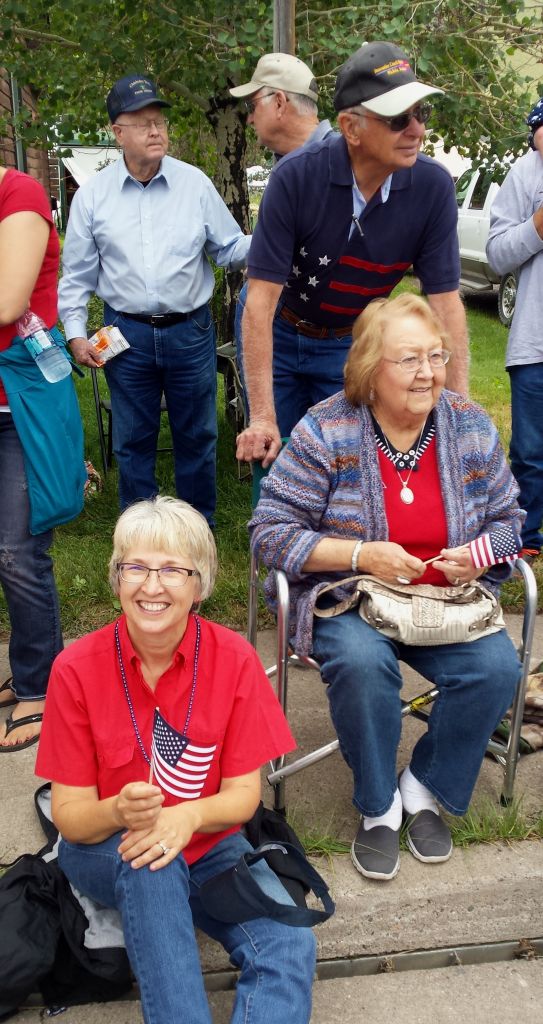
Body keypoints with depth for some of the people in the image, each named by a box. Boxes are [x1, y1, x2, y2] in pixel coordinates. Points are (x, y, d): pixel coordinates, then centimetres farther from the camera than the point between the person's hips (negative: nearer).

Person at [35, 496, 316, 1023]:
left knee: (290, 949, -26)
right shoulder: (76, 668, -13)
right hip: (106, 853, 0)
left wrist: (189, 815, -29)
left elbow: (243, 792, -7)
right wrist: (119, 812, -33)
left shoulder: (233, 658, -11)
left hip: (208, 846, 1)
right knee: (147, 867, -35)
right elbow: (69, 815, -10)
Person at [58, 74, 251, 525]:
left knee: (197, 435, 11)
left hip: (190, 331, 0)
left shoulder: (195, 183, -1)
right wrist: (76, 331, 0)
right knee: (133, 439, 11)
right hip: (127, 335, 0)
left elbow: (230, 249, 2)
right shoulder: (92, 194, 0)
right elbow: (78, 272, 6)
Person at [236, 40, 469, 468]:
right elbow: (261, 298, -26)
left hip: (351, 347, 1)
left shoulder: (433, 187, -20)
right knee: (271, 460, 10)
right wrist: (262, 417, -31)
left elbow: (445, 301, -16)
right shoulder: (296, 176, -26)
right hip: (278, 337, -1)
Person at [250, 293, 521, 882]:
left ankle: (426, 789, 4)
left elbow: (508, 519, 12)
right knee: (362, 662, -34)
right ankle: (378, 807, -6)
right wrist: (362, 555, -21)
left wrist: (480, 555, -11)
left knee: (496, 668, -23)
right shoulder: (326, 432, -11)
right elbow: (270, 532, -11)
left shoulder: (471, 428, 0)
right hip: (348, 600, -3)